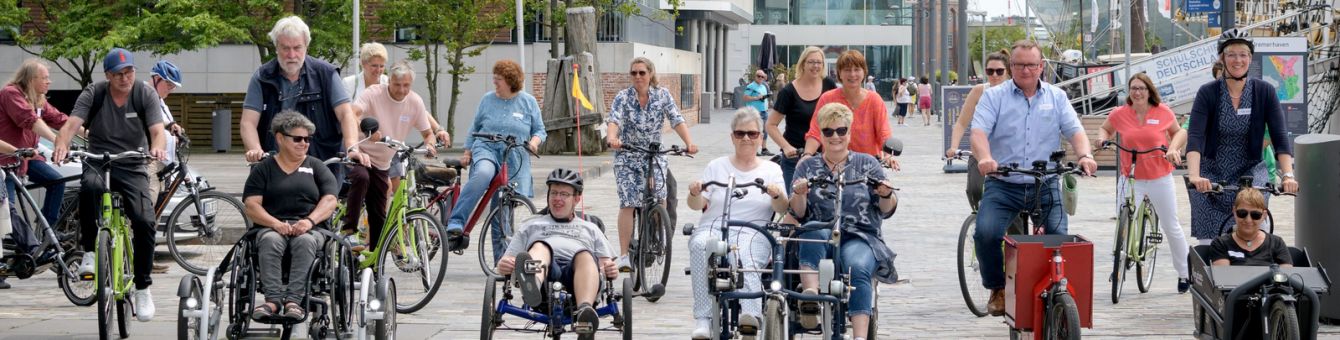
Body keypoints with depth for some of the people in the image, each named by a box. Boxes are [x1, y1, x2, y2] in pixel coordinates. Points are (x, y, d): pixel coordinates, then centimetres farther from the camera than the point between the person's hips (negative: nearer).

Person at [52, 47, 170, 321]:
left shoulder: (145, 94, -3)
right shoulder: (93, 94, -3)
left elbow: (157, 130, -14)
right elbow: (72, 124, -17)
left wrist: (157, 147, -39)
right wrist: (61, 145, -41)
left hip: (132, 168, 1)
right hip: (98, 163, -1)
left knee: (144, 222, -20)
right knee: (89, 187, -38)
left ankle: (142, 288, -2)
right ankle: (89, 252, -19)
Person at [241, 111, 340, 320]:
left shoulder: (316, 167, 19)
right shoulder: (263, 169, 16)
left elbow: (330, 200, 6)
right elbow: (251, 205, 4)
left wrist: (309, 221, -14)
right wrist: (276, 223, -15)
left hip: (311, 228, 0)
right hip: (272, 226, 0)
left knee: (305, 241, -35)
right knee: (270, 240, -35)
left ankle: (294, 300, -45)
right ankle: (273, 298, -44)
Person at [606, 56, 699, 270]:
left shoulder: (662, 95, -2)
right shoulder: (623, 97, -7)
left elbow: (677, 120, -10)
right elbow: (614, 120, -23)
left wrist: (689, 142, -27)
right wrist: (612, 138, -46)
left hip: (655, 155, 2)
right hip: (627, 156, -1)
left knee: (659, 199, -14)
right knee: (628, 204, -11)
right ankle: (624, 255, -9)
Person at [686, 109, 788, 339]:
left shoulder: (771, 170, 17)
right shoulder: (717, 166, 19)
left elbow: (782, 210, 5)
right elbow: (698, 205, 10)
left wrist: (777, 195, -18)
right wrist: (695, 194, -14)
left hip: (753, 233, -1)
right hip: (713, 229, 1)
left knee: (747, 255, -37)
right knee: (700, 246, -35)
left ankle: (751, 314, -54)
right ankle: (703, 320, -39)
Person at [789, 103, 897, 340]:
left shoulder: (867, 164, 13)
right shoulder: (807, 167, 15)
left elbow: (886, 212, 8)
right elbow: (798, 214, 5)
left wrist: (886, 196, -14)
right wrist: (799, 194, -16)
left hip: (861, 238, -1)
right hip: (820, 239, 1)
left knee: (857, 267, -34)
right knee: (814, 231, -35)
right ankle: (810, 298, -49)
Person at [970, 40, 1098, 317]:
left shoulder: (1056, 97, 12)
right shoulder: (994, 96, 5)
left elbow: (1074, 130, 1)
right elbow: (979, 131, -9)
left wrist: (1085, 155, -21)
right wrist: (985, 158, -31)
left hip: (1045, 187, 1)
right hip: (1003, 186, -1)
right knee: (986, 232, -23)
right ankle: (998, 289, 0)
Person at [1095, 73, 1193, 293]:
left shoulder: (1163, 112, -5)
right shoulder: (1119, 114, -4)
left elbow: (1177, 131, 12)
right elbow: (1106, 129, 15)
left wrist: (1174, 148, -6)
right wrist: (1103, 138, -7)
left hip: (1160, 178, 0)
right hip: (1131, 178, 0)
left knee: (1171, 227, 8)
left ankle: (1184, 274, 21)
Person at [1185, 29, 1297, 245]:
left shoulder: (1264, 92, -5)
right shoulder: (1208, 93, -9)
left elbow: (1280, 137, -11)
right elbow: (1195, 137, -20)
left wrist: (1288, 175, -27)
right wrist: (1195, 176, -37)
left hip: (1250, 171, 1)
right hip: (1212, 176, -1)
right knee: (1209, 243, -9)